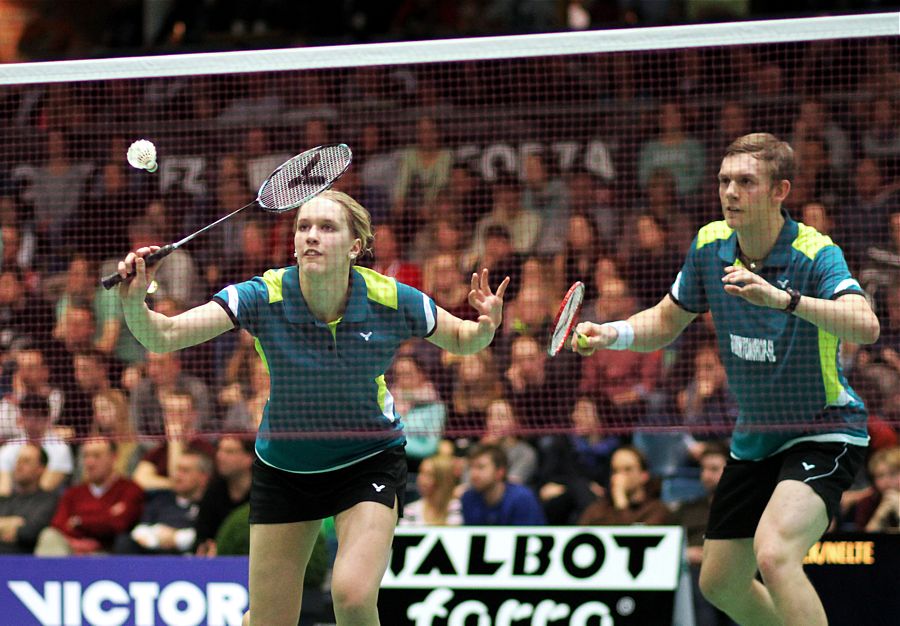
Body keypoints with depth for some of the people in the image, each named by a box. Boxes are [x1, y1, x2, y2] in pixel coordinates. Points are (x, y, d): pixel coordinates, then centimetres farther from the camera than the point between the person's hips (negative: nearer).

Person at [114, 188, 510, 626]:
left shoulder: (392, 301, -19)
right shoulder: (264, 297, -21)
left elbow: (461, 341, 0)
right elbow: (163, 335, -29)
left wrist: (485, 327, -23)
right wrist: (135, 303, -51)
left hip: (369, 462, -1)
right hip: (283, 469, 1)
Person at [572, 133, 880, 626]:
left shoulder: (815, 253, -22)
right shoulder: (710, 245, -4)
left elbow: (865, 326, -40)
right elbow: (666, 322, 11)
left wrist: (782, 298, -52)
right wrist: (612, 334, -9)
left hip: (823, 433, -7)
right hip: (754, 438, 7)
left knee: (774, 554, -32)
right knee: (720, 585, 15)